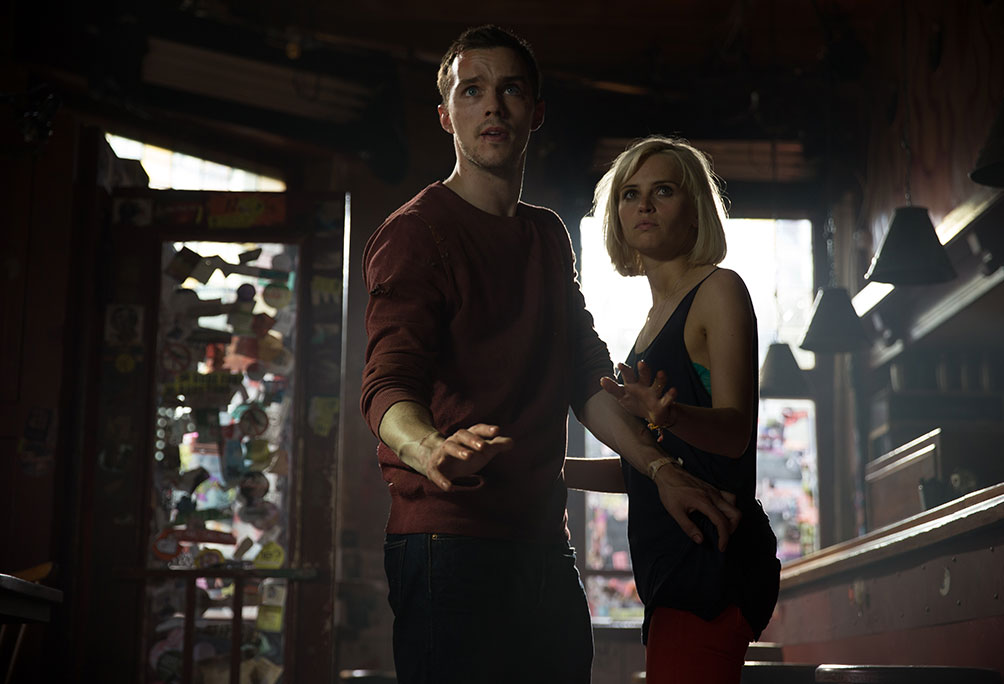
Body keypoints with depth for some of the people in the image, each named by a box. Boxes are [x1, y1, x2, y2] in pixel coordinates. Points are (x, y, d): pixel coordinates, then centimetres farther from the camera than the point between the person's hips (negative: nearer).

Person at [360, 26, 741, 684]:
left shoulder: (550, 236, 18)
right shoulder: (415, 232, -6)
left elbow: (586, 374, 19)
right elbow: (388, 383, -19)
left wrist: (660, 469, 7)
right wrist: (432, 449, -41)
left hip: (545, 543, 7)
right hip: (450, 538, -7)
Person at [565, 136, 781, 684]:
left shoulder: (720, 290, -3)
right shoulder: (659, 315, 22)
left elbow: (735, 431, -16)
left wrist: (670, 415, -36)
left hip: (711, 561, -9)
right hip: (675, 567, 9)